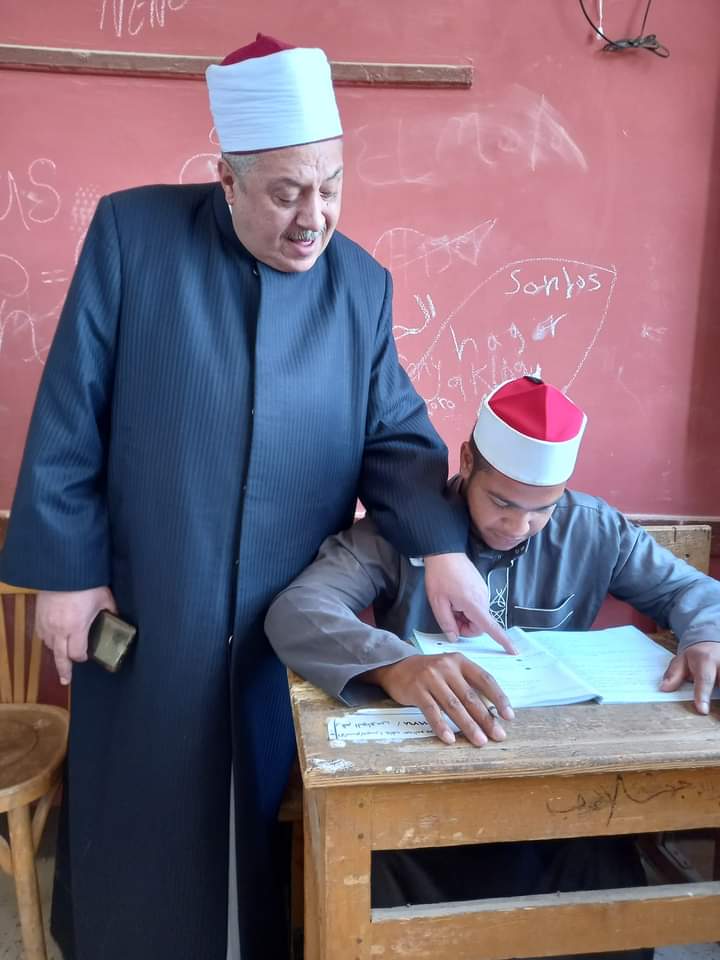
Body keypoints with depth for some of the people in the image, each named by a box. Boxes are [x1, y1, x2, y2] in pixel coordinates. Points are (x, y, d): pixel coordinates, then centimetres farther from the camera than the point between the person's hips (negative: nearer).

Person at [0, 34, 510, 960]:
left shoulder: (362, 284, 0)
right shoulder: (133, 232, -7)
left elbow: (398, 435, 0)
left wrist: (441, 545, -16)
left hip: (296, 621, 2)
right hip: (145, 609, -1)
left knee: (278, 823, 19)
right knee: (143, 820, 16)